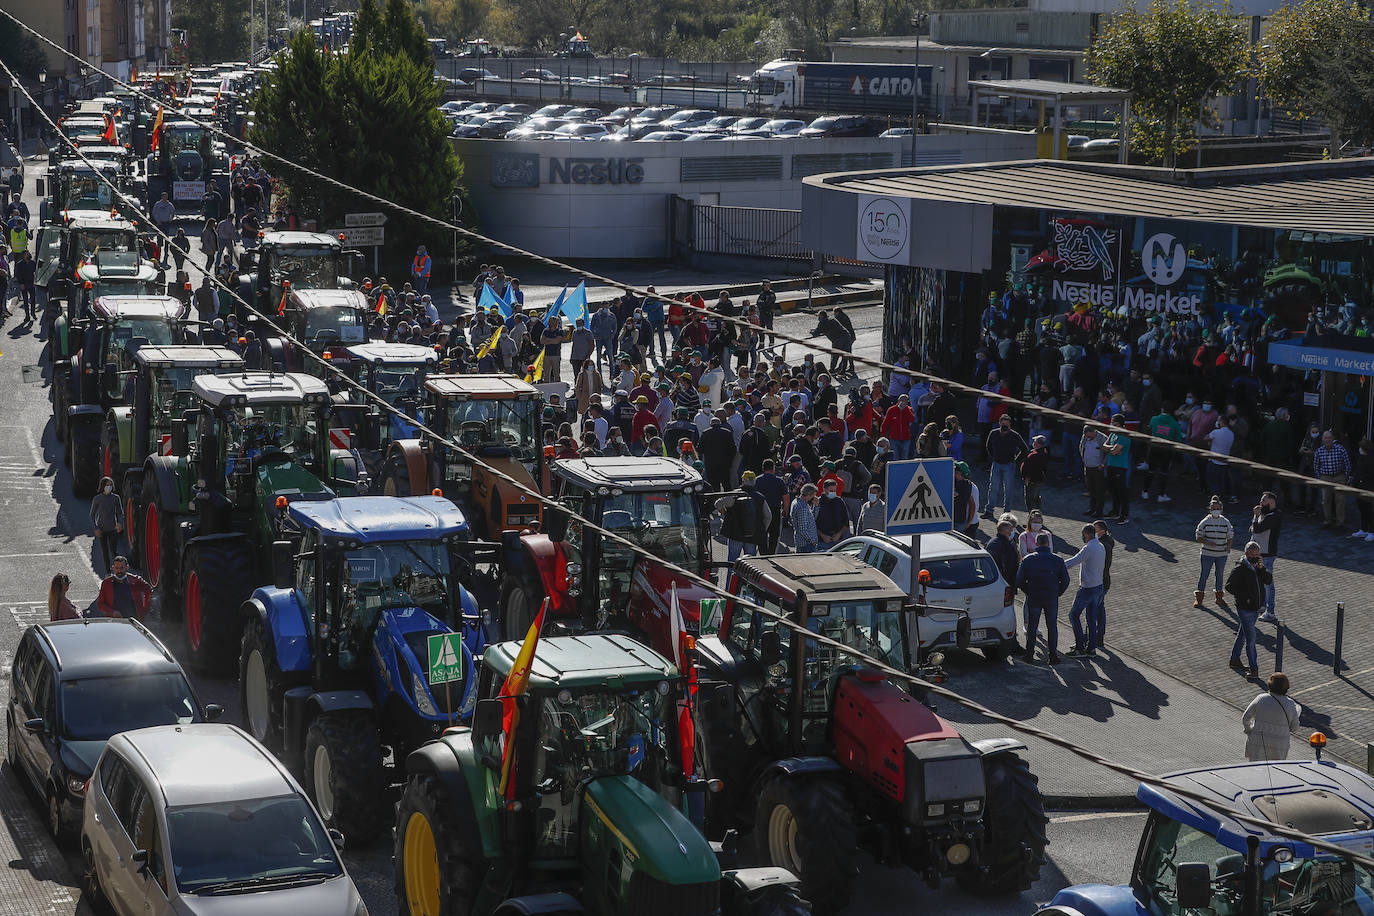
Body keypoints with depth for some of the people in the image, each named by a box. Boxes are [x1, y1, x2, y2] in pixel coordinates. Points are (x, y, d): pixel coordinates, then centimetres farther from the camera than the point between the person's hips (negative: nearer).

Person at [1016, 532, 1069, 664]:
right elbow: (1065, 581, -2)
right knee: (1052, 627, 10)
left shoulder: (1028, 560, -6)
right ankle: (1053, 655, 9)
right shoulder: (1057, 560, -4)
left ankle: (1029, 654, 15)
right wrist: (1057, 593, 10)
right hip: (1052, 599, 0)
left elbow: (1019, 581, -5)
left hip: (1033, 598, 0)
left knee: (1032, 627, 11)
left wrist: (1028, 592, 9)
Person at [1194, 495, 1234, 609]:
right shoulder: (1205, 522, -6)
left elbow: (1230, 536, 12)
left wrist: (1228, 546, -8)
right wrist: (1208, 543, -20)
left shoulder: (1225, 522, 2)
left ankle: (1219, 598, 25)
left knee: (1219, 575, 12)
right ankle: (1198, 599, 11)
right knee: (1204, 575, 1)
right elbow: (1198, 537, -3)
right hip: (1207, 554, -2)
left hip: (1222, 554, 2)